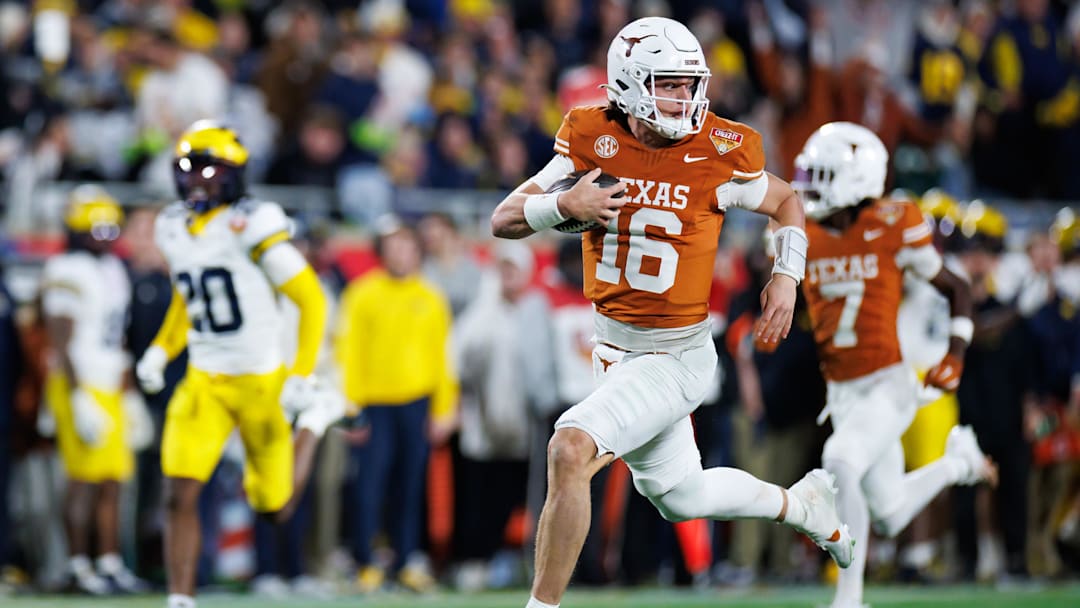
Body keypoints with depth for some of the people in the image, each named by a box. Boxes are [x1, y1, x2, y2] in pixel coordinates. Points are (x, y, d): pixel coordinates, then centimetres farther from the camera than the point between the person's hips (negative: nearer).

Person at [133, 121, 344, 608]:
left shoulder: (253, 226, -16)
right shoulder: (173, 229, 5)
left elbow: (311, 300, -12)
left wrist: (302, 376, -17)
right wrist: (159, 352, 8)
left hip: (263, 380, -4)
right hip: (204, 382, 4)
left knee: (274, 508, 10)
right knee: (179, 496, -12)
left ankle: (316, 418, 34)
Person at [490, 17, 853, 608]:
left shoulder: (718, 154, -14)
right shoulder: (593, 139, -7)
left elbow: (786, 202, 8)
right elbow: (503, 221, -6)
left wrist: (786, 275, -5)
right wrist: (563, 206, -24)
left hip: (676, 355, -5)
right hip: (613, 347, 5)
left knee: (571, 449, -25)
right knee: (679, 497, 21)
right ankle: (800, 504, 48)